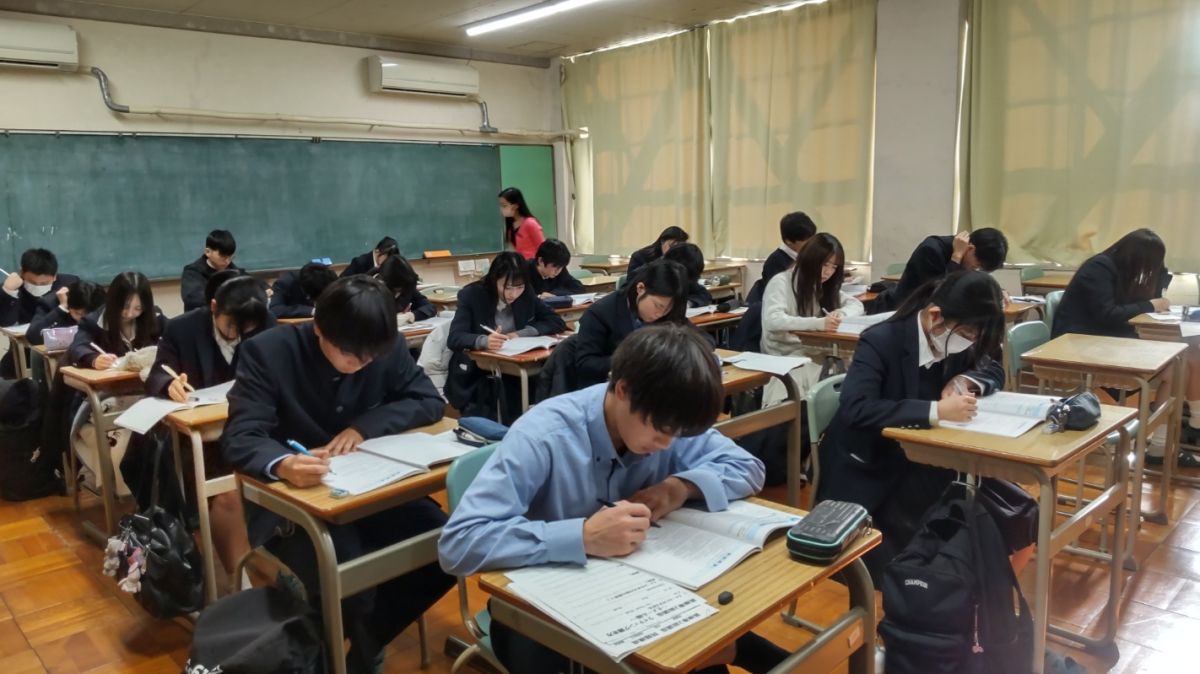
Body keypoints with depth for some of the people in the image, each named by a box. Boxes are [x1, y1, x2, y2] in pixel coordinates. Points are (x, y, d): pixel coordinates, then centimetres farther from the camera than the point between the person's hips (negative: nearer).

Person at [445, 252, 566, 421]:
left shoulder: (526, 293, 2)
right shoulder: (471, 295, -10)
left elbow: (557, 322, 2)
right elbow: (454, 338, -19)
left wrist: (521, 333, -14)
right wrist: (483, 341, -40)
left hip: (515, 371, 4)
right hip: (475, 376, -4)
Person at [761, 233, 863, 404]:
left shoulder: (824, 286, 14)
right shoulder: (781, 282, -9)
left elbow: (856, 305, 13)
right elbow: (773, 321, -24)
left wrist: (840, 314, -12)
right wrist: (818, 323, -35)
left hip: (813, 356, 7)